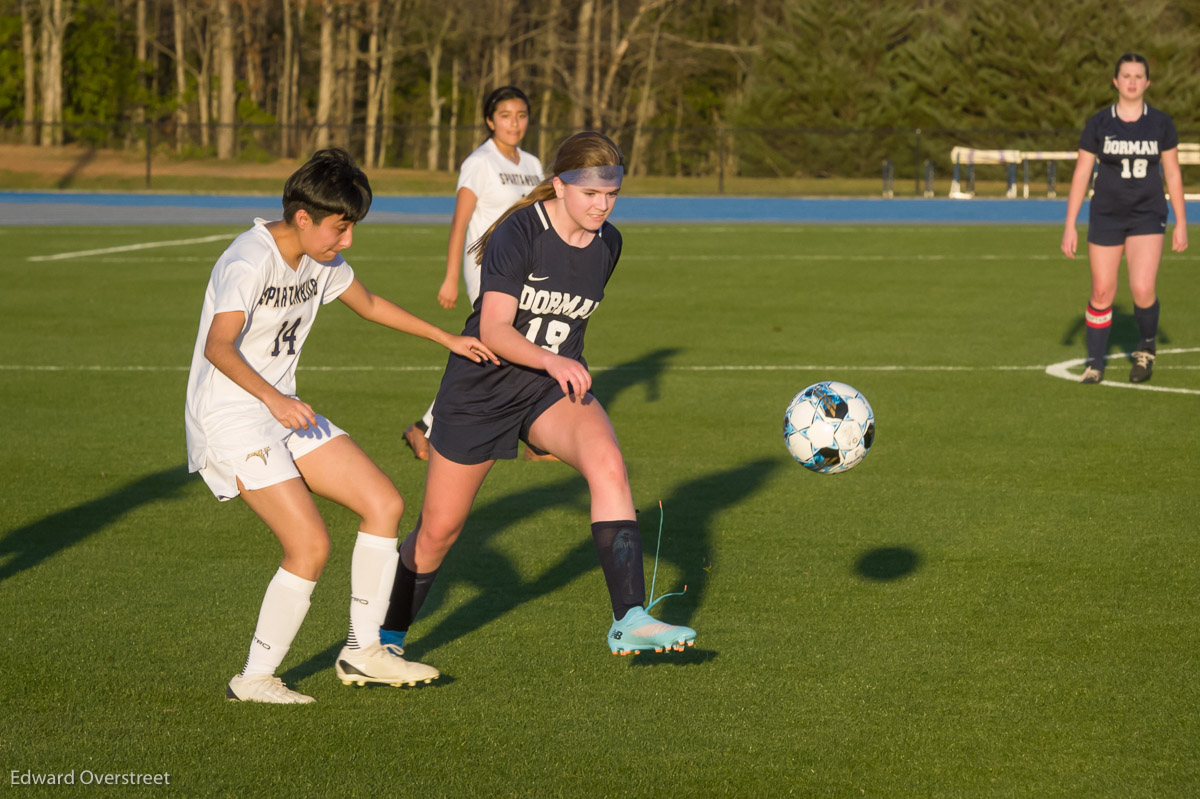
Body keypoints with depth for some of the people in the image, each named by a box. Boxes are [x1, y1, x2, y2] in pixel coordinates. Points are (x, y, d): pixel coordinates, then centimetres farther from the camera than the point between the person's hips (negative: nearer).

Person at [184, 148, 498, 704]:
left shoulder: (320, 261, 6)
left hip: (285, 412, 9)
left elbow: (369, 305, 26)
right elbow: (218, 347, -36)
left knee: (384, 504, 2)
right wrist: (272, 398, -49)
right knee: (310, 545, -19)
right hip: (229, 420, -9)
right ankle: (253, 679, -4)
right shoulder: (249, 262, -21)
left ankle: (363, 651, 12)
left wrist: (445, 338, 26)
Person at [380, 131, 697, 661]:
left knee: (607, 463, -28)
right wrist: (551, 359, -41)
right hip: (481, 384, -4)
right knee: (438, 530, 6)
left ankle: (630, 621, -33)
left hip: (553, 385, 4)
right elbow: (494, 330, -26)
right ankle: (388, 637, 32)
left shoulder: (607, 244, 0)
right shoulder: (519, 234, -19)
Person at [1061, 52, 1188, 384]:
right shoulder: (1098, 124, -4)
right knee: (1102, 293, 3)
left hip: (1148, 216, -1)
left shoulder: (1161, 123, -3)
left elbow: (1173, 174, 4)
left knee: (1142, 290, -16)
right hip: (1106, 216, 1)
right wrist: (1069, 227, -6)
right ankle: (1095, 365, 20)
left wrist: (1181, 224, 3)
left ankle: (1146, 347, 13)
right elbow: (1080, 175, -2)